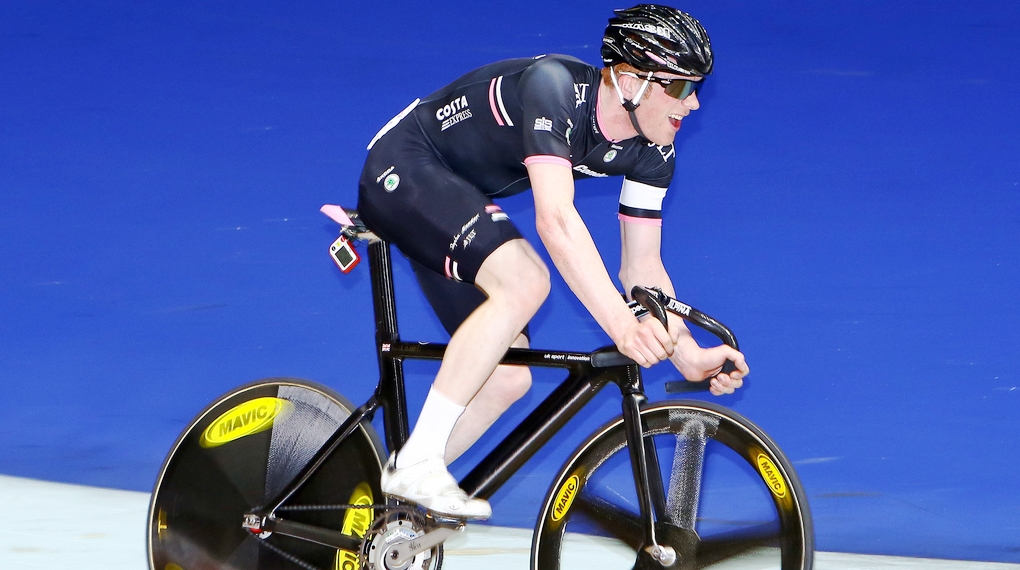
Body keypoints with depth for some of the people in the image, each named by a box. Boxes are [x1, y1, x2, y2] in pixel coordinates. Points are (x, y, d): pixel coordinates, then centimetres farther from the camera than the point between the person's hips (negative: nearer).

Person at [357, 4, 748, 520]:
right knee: (524, 281, -31)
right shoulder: (555, 87, -32)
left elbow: (641, 267, -2)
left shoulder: (651, 154, -7)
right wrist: (621, 323, -51)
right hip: (403, 168, -9)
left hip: (459, 199, 9)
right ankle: (416, 463, -26)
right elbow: (555, 220, -42)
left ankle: (388, 498, 11)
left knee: (509, 377, 0)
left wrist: (690, 356, -18)